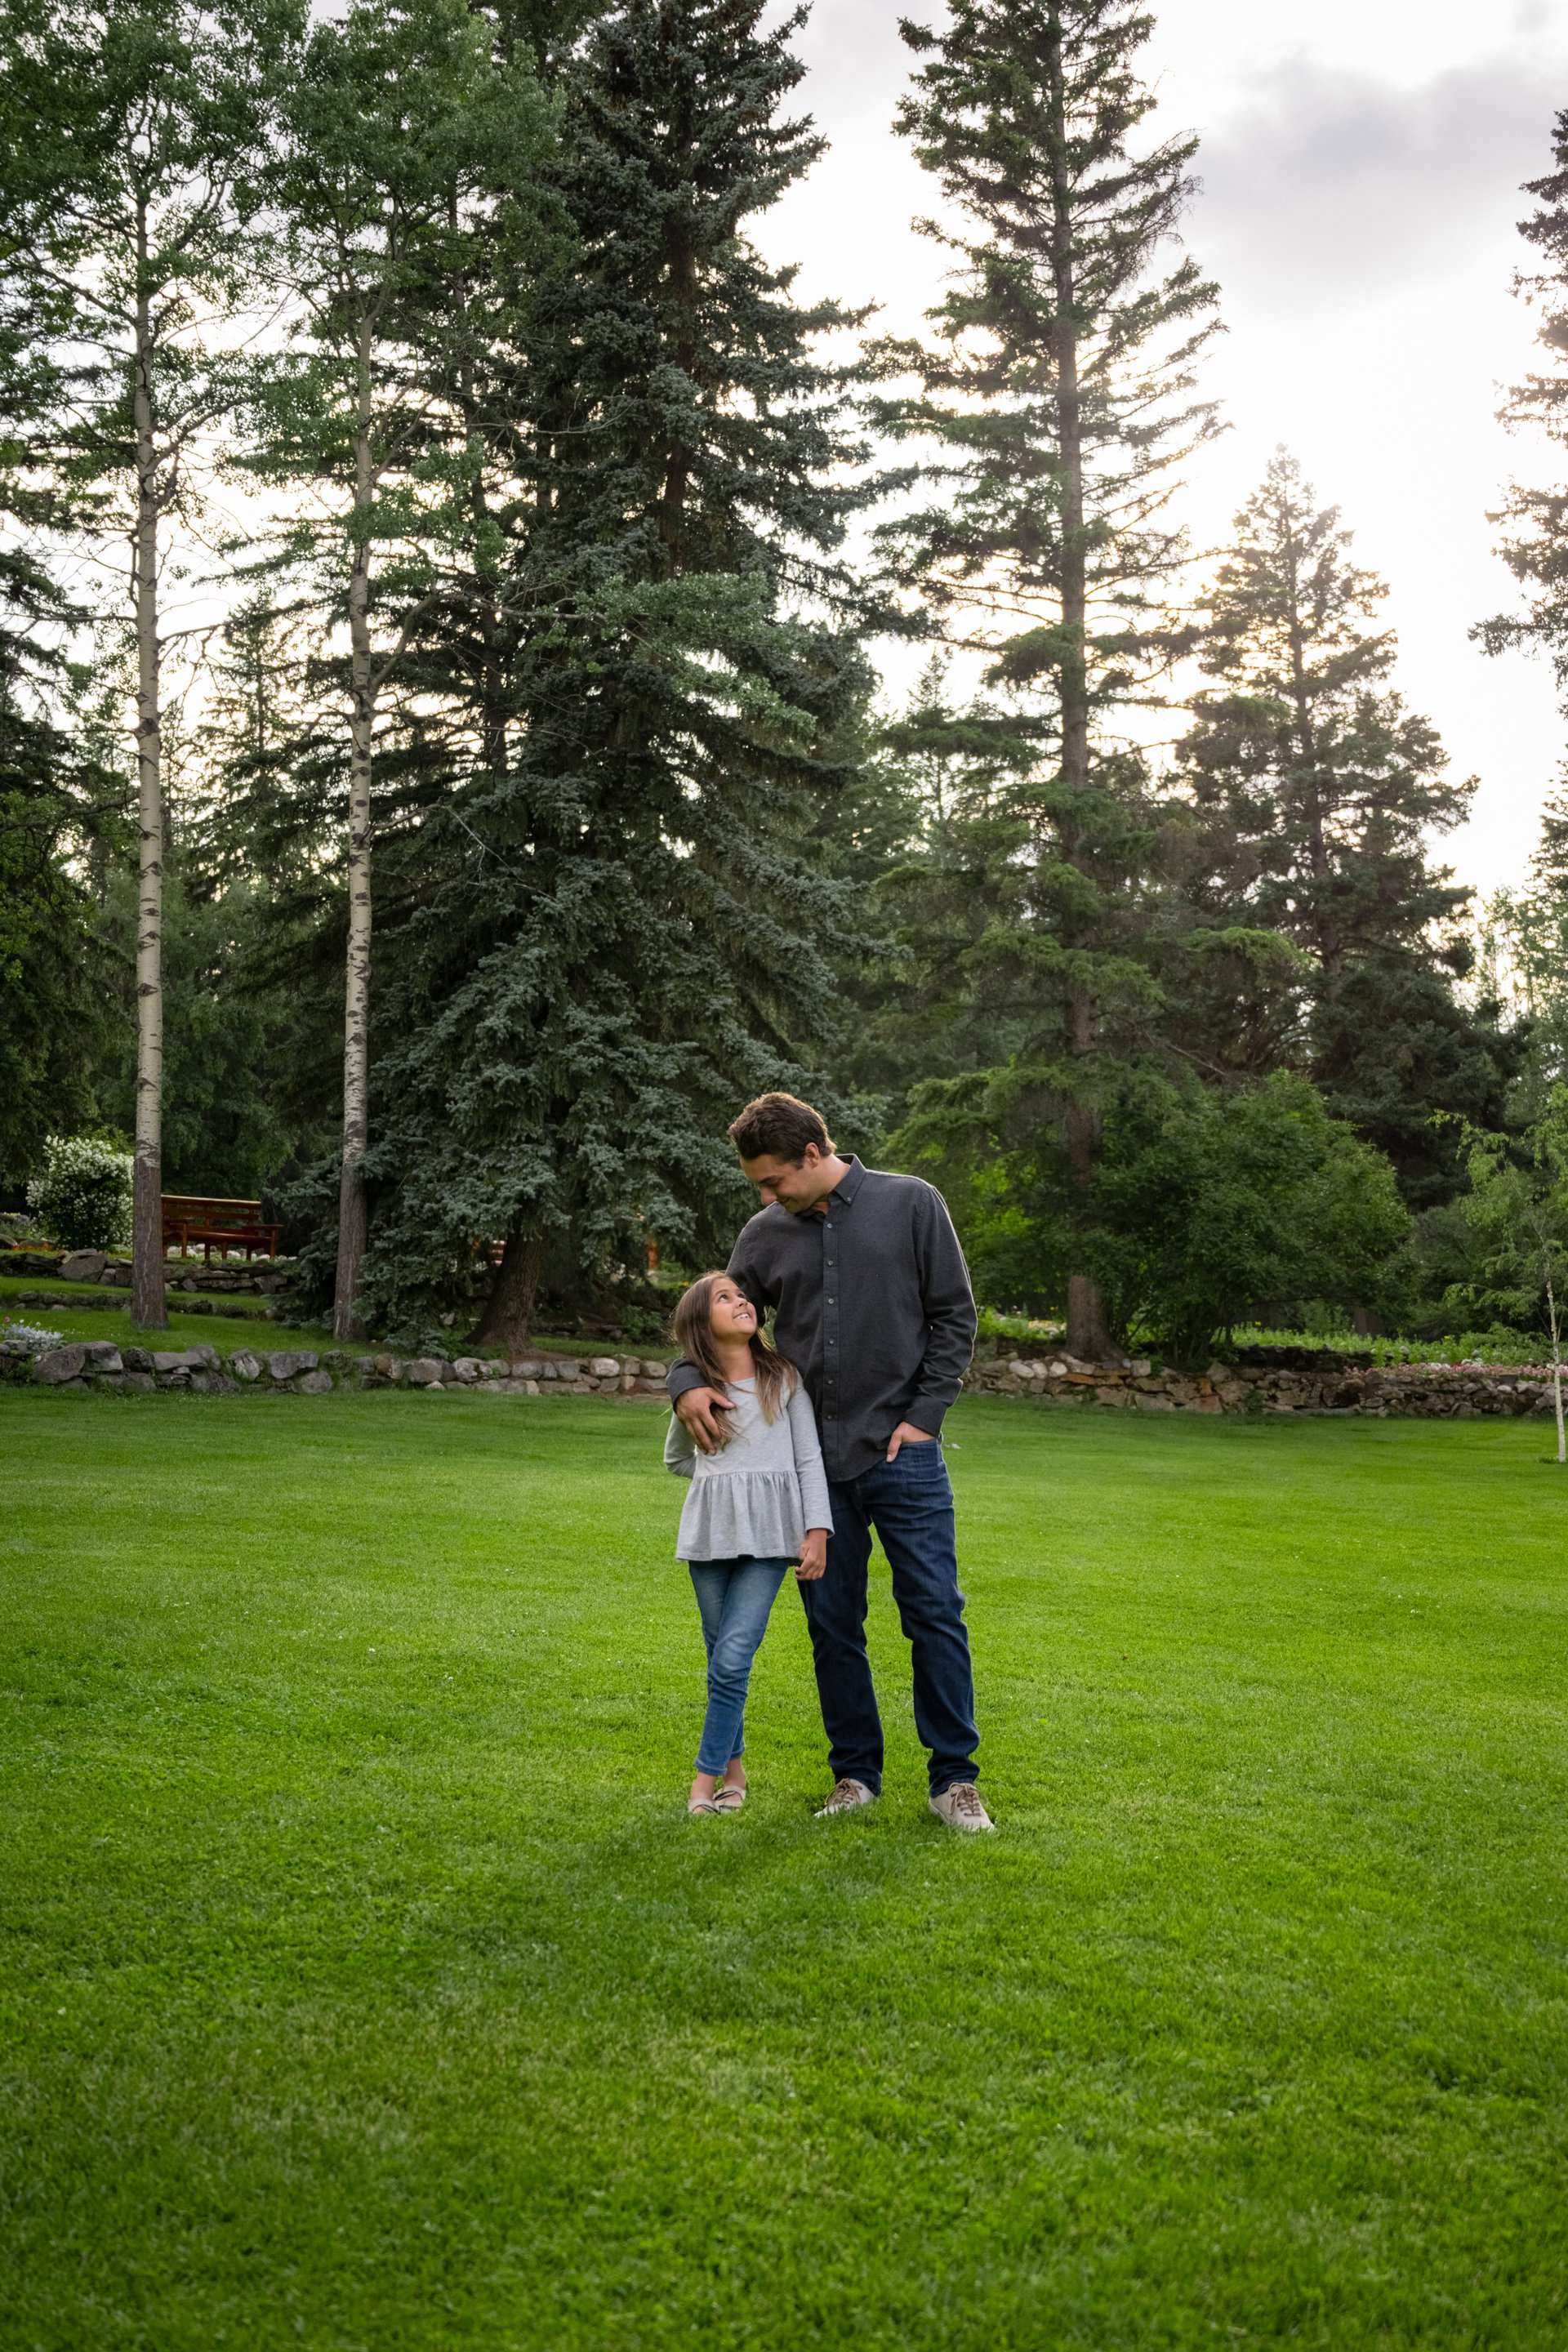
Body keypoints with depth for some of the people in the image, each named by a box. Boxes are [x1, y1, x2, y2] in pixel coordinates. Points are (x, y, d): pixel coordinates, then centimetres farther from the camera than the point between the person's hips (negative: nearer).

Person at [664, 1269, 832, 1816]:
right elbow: (677, 1459, 23)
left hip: (770, 1532, -2)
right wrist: (725, 1478, 10)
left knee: (732, 1658, -10)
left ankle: (707, 1776, -1)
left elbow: (809, 1458, 3)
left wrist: (817, 1531, -5)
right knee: (721, 1659, 8)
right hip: (712, 1529, 2)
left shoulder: (783, 1376, 4)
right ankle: (734, 1768, 22)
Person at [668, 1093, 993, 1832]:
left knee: (934, 1613, -3)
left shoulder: (911, 1204, -1)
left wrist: (922, 1417, -6)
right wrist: (688, 1382, -6)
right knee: (832, 1623, 8)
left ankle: (953, 1778, 8)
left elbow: (953, 1316, 1)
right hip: (814, 1460, 3)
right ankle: (855, 1772, 21)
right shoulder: (766, 1235, 6)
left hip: (903, 1453, -3)